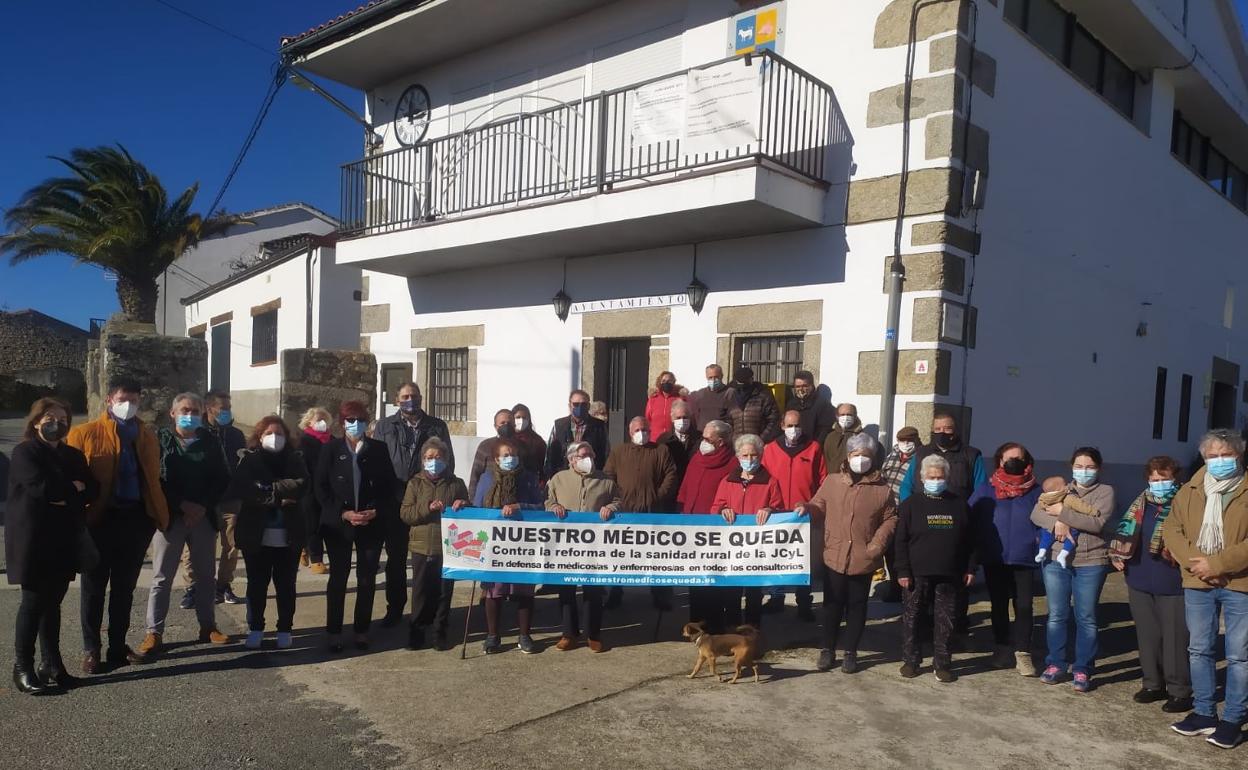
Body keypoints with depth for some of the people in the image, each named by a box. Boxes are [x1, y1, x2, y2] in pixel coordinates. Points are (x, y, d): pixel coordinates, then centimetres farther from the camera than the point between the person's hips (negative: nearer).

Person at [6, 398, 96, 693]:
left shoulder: (73, 455, 15)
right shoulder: (24, 453, -5)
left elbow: (93, 489, 6)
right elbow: (40, 487, -20)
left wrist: (61, 494, -9)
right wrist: (74, 488, -6)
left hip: (64, 540, 6)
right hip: (34, 540, -5)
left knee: (52, 602, 9)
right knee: (34, 602, -2)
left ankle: (51, 665, 14)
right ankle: (22, 667, 9)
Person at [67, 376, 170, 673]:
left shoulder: (148, 436, 9)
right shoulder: (84, 434, -4)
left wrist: (159, 513, 3)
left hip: (136, 518, 4)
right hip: (100, 519, -4)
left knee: (124, 587, 13)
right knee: (94, 586, 8)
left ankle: (118, 646, 25)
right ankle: (90, 650, 20)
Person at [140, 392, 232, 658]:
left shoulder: (209, 441, 7)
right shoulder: (160, 440, 0)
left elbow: (222, 478, 5)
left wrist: (204, 506, -8)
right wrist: (183, 505, -15)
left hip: (204, 516, 3)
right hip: (170, 516, -3)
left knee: (206, 575, 10)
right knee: (162, 577, 0)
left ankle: (208, 626, 22)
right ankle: (154, 633, 7)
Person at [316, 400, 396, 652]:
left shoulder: (378, 449, 3)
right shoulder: (331, 449, 0)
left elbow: (389, 486, 4)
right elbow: (320, 487, -2)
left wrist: (376, 511, -10)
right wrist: (343, 513, -12)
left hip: (372, 524, 1)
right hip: (338, 524, -1)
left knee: (367, 579, 5)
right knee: (338, 578, 4)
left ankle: (362, 631, 16)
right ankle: (334, 632, 14)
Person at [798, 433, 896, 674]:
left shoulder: (882, 489, -1)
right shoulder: (832, 481, 2)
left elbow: (890, 519, 2)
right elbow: (819, 507, 6)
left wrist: (877, 545, -8)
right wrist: (807, 508, -16)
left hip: (864, 560, 0)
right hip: (834, 556, 0)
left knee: (857, 606, 11)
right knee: (832, 605, 10)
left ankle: (851, 652, 24)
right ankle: (828, 649, 23)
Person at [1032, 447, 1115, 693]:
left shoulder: (1105, 491, 1)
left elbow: (1097, 523, -14)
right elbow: (1036, 514, -1)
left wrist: (1062, 512, -15)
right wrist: (1057, 523, -18)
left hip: (1091, 563, -3)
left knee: (1086, 618, 6)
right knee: (1056, 615, 8)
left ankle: (1083, 670, 15)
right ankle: (1056, 664, 20)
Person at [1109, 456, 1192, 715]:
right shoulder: (1141, 502, 10)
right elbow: (1126, 529, 15)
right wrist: (1118, 555, 4)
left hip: (1172, 584, -6)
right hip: (1140, 582, 6)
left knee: (1175, 638, 0)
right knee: (1147, 636, 14)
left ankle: (1179, 691, 12)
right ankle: (1153, 684, 27)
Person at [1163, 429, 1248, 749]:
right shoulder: (1190, 491, 8)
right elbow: (1171, 529, 4)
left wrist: (1217, 564, -17)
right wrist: (1194, 562, -11)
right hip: (1197, 584, 4)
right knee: (1199, 650, 12)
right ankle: (1204, 713, 24)